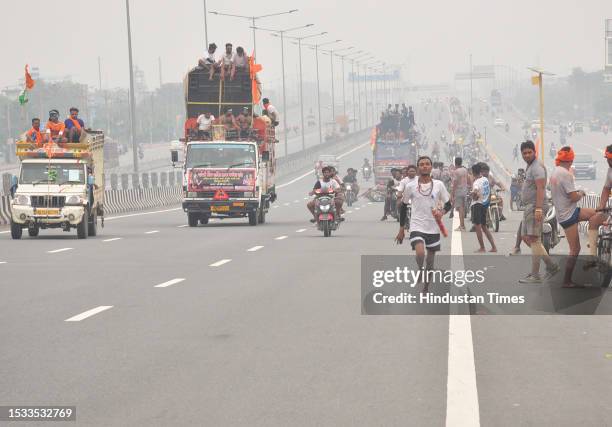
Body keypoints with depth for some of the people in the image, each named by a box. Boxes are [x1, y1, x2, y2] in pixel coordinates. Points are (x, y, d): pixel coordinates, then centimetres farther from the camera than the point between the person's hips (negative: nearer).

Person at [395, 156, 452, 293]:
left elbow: (448, 204, 7)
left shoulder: (438, 185, 0)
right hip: (417, 226, -2)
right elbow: (403, 206, 8)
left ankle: (426, 288, 26)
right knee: (420, 253, -28)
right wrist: (401, 229, 8)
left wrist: (442, 212, -17)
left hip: (434, 228, 2)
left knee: (430, 261, 10)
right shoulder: (411, 186, -2)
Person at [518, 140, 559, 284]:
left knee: (534, 239, -10)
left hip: (536, 207, -11)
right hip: (529, 207, 11)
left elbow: (540, 188, -22)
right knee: (526, 237, 11)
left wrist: (538, 209, -30)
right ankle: (551, 266, 14)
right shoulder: (530, 167, 20)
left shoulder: (537, 167, -13)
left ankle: (535, 275, -10)